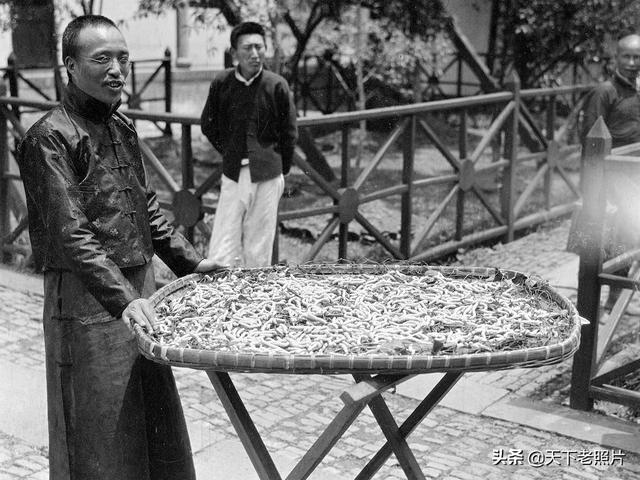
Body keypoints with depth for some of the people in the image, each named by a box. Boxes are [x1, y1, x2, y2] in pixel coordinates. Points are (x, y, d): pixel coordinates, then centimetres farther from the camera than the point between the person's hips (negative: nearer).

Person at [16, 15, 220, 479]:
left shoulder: (123, 127, 12)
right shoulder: (50, 138, -14)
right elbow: (71, 234, -22)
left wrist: (188, 260, 18)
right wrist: (122, 298, -30)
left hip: (139, 293, 8)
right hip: (88, 305, -8)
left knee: (156, 424, 17)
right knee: (99, 441, 3)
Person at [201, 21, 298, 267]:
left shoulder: (276, 85, -5)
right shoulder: (221, 83, -2)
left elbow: (289, 134, 5)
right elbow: (208, 125, 13)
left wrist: (280, 168, 8)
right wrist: (230, 154, 12)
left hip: (267, 177, -1)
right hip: (233, 175, 1)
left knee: (259, 251, 7)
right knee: (221, 251, -4)